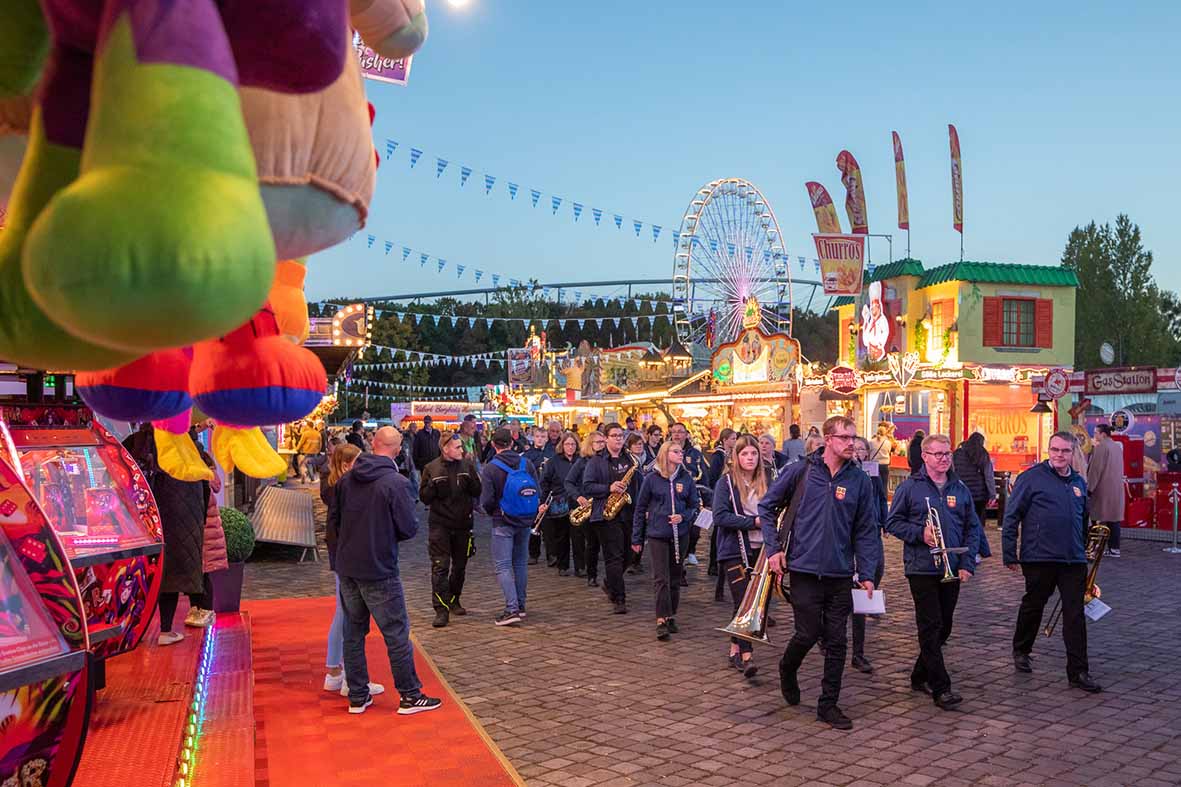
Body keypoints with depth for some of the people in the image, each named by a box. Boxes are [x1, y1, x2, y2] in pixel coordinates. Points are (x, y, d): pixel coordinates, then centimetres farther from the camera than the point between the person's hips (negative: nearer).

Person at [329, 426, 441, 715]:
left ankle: (358, 696, 22)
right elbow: (408, 529, -15)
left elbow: (333, 521, 9)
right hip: (379, 571, -6)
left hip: (346, 568, 6)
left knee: (353, 631, 15)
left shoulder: (346, 479, 1)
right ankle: (410, 696, 13)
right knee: (397, 633, 5)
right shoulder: (396, 482, -16)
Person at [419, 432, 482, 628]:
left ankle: (454, 600, 34)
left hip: (463, 524, 3)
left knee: (460, 566, 15)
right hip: (439, 525, -3)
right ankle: (442, 610, -6)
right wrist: (434, 486, -20)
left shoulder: (467, 465, 1)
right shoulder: (431, 468, -3)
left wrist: (470, 481, -18)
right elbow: (424, 497, -1)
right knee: (440, 566, -9)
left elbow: (479, 492, 1)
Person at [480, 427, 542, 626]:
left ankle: (512, 609, -12)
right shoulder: (527, 464, -1)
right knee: (520, 563, 16)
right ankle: (520, 605, 23)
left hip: (503, 523, -5)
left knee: (503, 566, -2)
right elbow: (537, 492, 2)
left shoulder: (490, 468, -12)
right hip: (525, 522, 5)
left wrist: (491, 511, 9)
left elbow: (487, 501, -12)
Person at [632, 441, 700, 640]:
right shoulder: (652, 479, -2)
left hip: (680, 535, 3)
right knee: (660, 578, -9)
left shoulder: (686, 478, 4)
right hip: (657, 534, -3)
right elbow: (640, 509, 3)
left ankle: (671, 616, 23)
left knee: (675, 577, 11)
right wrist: (636, 538, 3)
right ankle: (661, 621, -9)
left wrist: (683, 517, -12)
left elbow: (695, 505, 9)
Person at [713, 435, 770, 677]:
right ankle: (746, 657, -10)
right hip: (734, 550, -5)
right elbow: (720, 516, -14)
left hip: (759, 550, 5)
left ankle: (735, 650, 26)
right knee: (743, 603, -10)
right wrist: (754, 521, -18)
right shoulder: (727, 482, -5)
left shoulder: (766, 480, 7)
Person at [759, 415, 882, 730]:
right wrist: (773, 548, -2)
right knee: (808, 634, 1)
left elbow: (866, 530, 5)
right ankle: (787, 669, 33)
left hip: (840, 574, 3)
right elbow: (767, 506, 5)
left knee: (836, 642, 6)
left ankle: (828, 704, 20)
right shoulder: (801, 471, -4)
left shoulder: (859, 480, 2)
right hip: (804, 570, -3)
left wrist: (867, 574, 0)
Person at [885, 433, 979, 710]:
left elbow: (972, 528, 11)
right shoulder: (910, 487, -3)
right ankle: (941, 688, -2)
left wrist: (967, 564, 1)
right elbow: (892, 523, -1)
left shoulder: (960, 489, 9)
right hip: (921, 569, -5)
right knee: (931, 627, -6)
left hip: (952, 570, 5)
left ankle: (920, 676, 28)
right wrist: (920, 533, -16)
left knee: (943, 627, 12)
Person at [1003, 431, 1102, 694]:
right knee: (1033, 606, 12)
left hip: (1074, 561, 4)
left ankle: (1078, 672, 4)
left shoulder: (1079, 482, 11)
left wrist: (1083, 549, 22)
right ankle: (1021, 650, 35)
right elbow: (1011, 516, -7)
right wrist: (1009, 554, -9)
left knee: (1075, 615, 1)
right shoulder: (1032, 477, -6)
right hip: (1039, 558, -4)